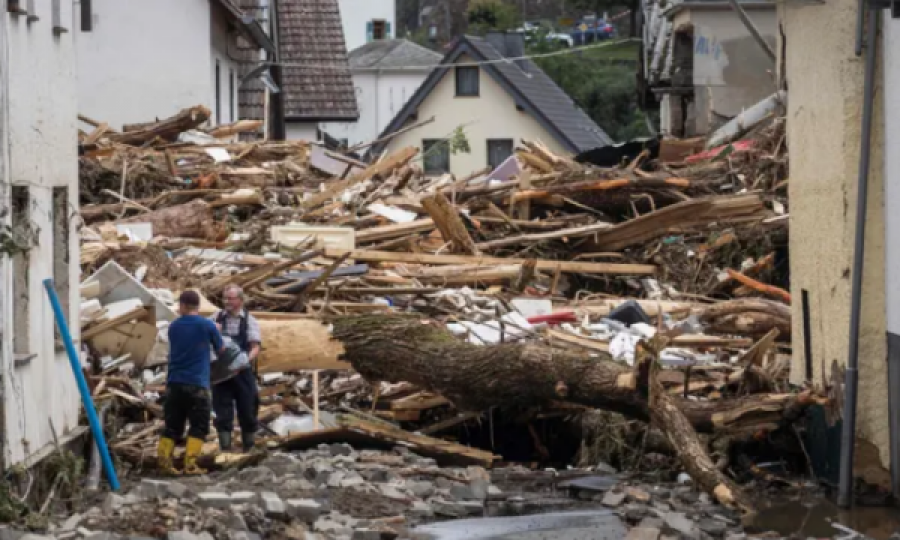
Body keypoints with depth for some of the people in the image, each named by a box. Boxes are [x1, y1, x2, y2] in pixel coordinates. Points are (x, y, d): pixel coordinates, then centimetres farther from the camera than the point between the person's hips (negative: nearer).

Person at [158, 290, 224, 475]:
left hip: (174, 383, 4)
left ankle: (164, 461, 2)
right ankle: (190, 464, -7)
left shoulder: (174, 326, 8)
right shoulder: (207, 326, -3)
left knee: (172, 425, 10)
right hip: (197, 384, -4)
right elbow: (220, 349, 10)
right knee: (199, 426, 2)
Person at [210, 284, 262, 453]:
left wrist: (247, 359, -25)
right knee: (223, 413, 0)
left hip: (243, 373, -1)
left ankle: (248, 449, 18)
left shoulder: (249, 321, 2)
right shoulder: (216, 318, 7)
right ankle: (225, 448, 6)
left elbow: (256, 347, -6)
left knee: (247, 412, 6)